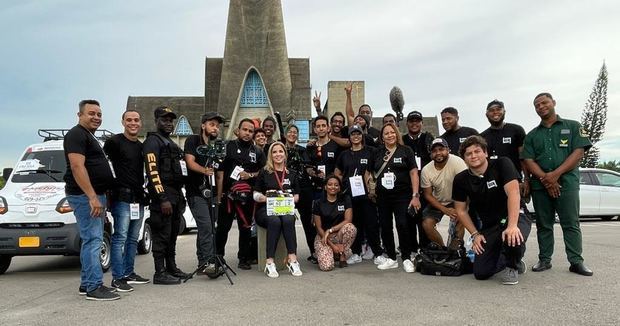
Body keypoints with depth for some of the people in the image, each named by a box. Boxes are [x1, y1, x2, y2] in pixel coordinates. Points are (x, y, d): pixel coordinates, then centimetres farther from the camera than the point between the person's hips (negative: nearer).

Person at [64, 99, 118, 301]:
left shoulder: (89, 137, 22)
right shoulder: (77, 134, -10)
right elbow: (77, 167, -21)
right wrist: (92, 197, -27)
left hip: (95, 195, 11)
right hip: (85, 196, -10)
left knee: (91, 240, 13)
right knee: (92, 240, -11)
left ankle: (86, 283, 20)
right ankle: (94, 287, -8)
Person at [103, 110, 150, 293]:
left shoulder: (141, 146, 17)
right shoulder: (115, 142, -6)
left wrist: (143, 190, 15)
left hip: (138, 197, 8)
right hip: (122, 197, -8)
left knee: (133, 239, 12)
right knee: (120, 237, -8)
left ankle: (129, 273, 20)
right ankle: (117, 278, -4)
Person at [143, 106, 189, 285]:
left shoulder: (171, 143, 23)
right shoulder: (153, 141, -7)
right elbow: (152, 171, -17)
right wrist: (163, 198, -24)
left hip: (176, 193, 10)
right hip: (163, 194, -9)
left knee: (172, 234, 15)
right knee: (162, 235, -7)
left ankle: (171, 268, 25)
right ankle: (160, 274, -2)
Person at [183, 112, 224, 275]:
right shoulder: (193, 141, -1)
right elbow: (190, 162, -14)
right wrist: (205, 171, -31)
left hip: (212, 193, 7)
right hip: (196, 192, -7)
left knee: (207, 229, 8)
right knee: (206, 226, -18)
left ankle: (203, 264, 14)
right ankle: (209, 262, -20)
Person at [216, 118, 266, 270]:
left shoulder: (257, 151, 13)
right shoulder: (228, 147, 4)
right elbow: (220, 173, -1)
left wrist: (250, 175, -4)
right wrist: (219, 196, -7)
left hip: (247, 196, 3)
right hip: (228, 194, -2)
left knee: (246, 228, 8)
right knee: (223, 227, 2)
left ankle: (244, 258, 18)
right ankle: (217, 257, 14)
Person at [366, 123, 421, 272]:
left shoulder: (406, 151, 1)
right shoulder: (377, 153, 10)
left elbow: (414, 173, -4)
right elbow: (369, 172, 20)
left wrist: (415, 195, -11)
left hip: (402, 195, -4)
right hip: (382, 197, 4)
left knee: (403, 226, -8)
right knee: (385, 227, 7)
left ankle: (406, 258, 6)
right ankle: (391, 258, 19)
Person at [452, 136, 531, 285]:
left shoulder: (501, 164, -15)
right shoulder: (461, 180, -3)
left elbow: (513, 193, -26)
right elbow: (461, 210, 6)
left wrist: (512, 226, -37)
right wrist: (475, 234, -3)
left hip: (514, 218, -4)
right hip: (489, 226, 4)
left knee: (513, 239, -40)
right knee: (481, 273, -5)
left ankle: (512, 266, -3)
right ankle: (506, 259, 29)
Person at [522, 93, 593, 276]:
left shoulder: (573, 127, 8)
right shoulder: (532, 135, 15)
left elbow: (578, 152, -3)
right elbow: (528, 161, 5)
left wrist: (555, 174, -13)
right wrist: (544, 178, -12)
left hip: (567, 183, -3)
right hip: (540, 185, 3)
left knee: (571, 224, -2)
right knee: (543, 225, 6)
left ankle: (576, 261, 3)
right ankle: (544, 260, 13)